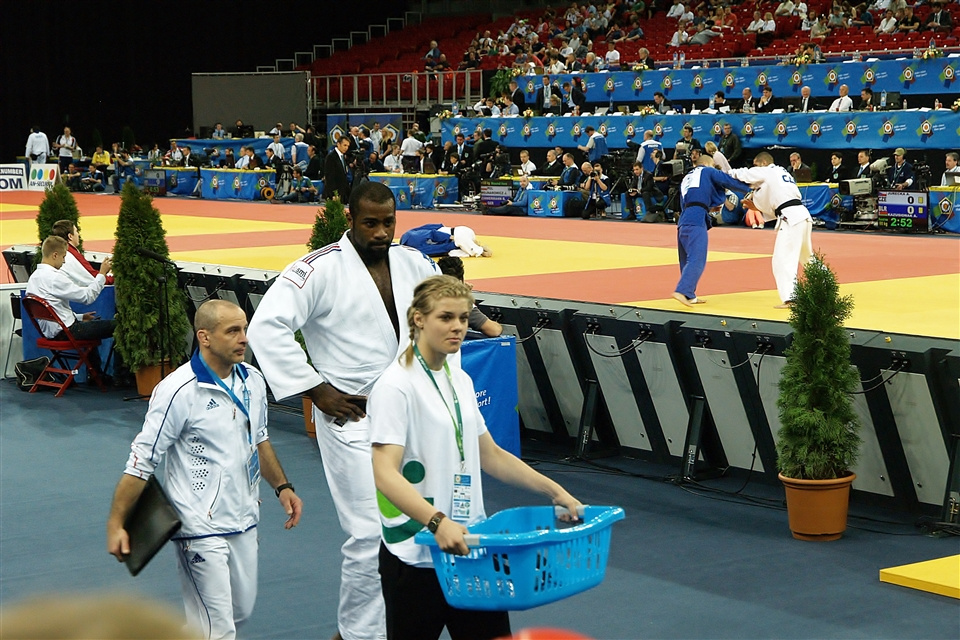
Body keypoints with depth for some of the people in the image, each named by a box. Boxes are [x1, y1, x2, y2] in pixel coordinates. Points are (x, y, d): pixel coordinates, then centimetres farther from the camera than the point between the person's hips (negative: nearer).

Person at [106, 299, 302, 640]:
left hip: (244, 519, 7)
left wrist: (282, 486, 14)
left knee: (242, 612, 18)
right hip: (201, 526, -7)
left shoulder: (253, 381, 3)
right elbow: (141, 460, -16)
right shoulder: (178, 391, -19)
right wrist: (115, 524, -16)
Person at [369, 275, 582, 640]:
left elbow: (490, 455, 18)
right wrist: (437, 522, -35)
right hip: (416, 554, -7)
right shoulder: (396, 386, -14)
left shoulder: (460, 380, 11)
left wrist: (553, 490, 9)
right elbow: (385, 474, -22)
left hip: (469, 546, 7)